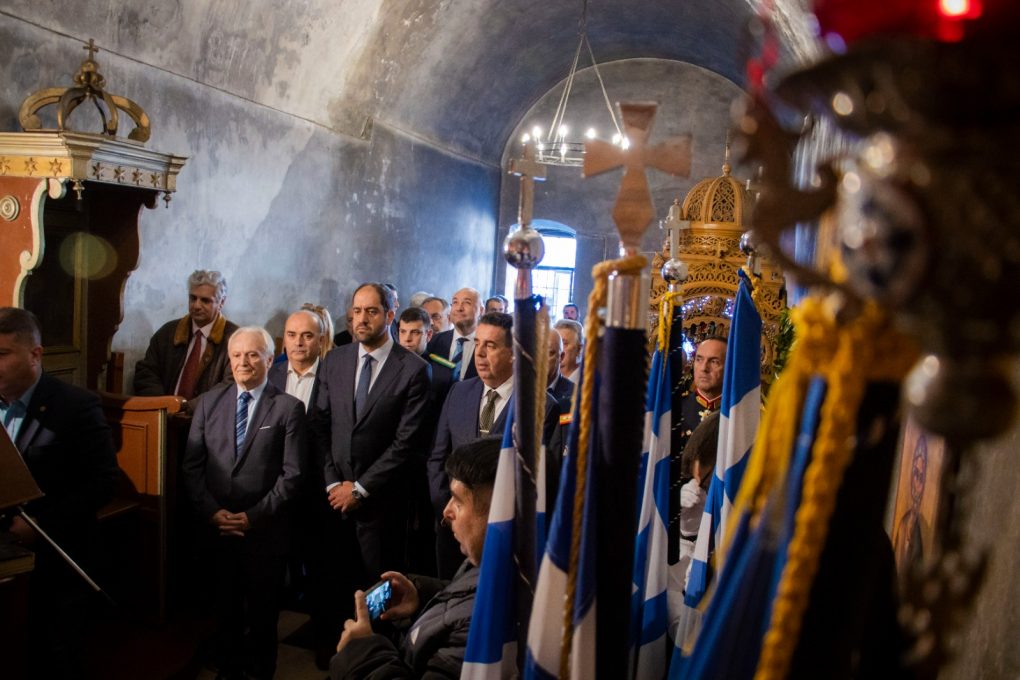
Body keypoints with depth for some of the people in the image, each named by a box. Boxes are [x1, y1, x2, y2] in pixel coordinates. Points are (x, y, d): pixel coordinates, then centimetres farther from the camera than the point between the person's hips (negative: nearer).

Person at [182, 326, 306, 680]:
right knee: (225, 607, 17)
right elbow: (192, 465, 3)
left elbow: (292, 473, -10)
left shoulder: (289, 407, -6)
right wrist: (212, 511, -8)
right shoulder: (209, 402, 5)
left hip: (265, 530, -3)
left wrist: (253, 517, -13)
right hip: (217, 527, 3)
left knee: (262, 611, 13)